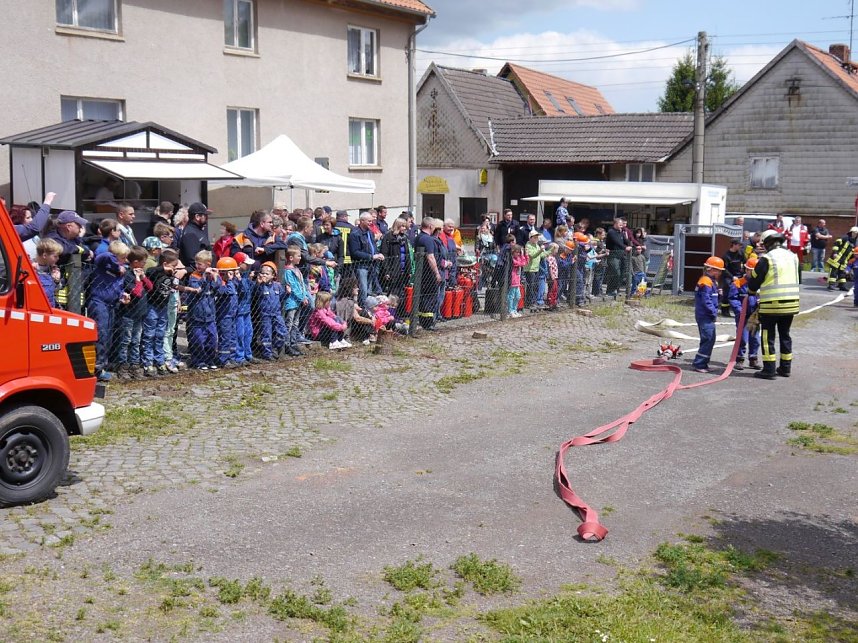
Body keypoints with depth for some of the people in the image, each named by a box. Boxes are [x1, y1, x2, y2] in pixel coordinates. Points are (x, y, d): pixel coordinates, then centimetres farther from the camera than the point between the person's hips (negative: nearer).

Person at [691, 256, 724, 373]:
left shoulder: (711, 281, 17)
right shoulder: (706, 282, -16)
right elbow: (706, 301, -21)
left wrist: (714, 312, 11)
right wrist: (714, 313, -15)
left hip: (707, 316, 11)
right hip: (705, 316, -11)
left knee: (709, 340, 14)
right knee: (708, 340, -11)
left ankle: (702, 363, 20)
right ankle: (699, 364, -8)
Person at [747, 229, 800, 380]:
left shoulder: (766, 259, -11)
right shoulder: (793, 256, 8)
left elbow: (753, 283, -6)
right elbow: (794, 279, 15)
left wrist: (752, 291, 18)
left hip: (771, 305, -6)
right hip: (791, 304, 6)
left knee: (768, 337, 2)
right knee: (785, 335, 17)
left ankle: (769, 369, 2)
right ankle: (785, 368, 23)